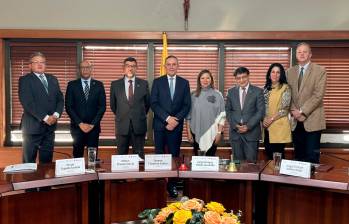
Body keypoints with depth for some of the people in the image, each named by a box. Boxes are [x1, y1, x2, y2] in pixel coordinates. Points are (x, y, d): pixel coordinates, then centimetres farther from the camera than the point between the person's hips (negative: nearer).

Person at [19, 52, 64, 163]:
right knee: (29, 161, 4)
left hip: (50, 125, 5)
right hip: (32, 126, -5)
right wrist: (45, 117, -17)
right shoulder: (25, 80, -4)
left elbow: (60, 99, 10)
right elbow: (27, 103, -14)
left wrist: (56, 114, -8)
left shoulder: (53, 79, 14)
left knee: (47, 160, 11)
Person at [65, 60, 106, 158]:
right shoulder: (72, 85, 4)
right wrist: (80, 123, -8)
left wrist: (92, 124, -6)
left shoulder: (98, 85, 6)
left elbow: (102, 106, 2)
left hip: (94, 127, 1)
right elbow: (68, 107, -1)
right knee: (77, 154, 5)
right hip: (77, 126, 0)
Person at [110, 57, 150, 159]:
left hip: (139, 125, 0)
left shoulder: (144, 84, 2)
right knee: (121, 155, 8)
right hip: (122, 125, 0)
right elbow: (113, 104, 13)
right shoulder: (115, 84, 2)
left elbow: (147, 103, 13)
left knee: (139, 156, 7)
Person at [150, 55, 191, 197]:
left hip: (176, 125, 1)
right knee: (159, 155, 3)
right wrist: (167, 118, -13)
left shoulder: (184, 83, 8)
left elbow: (187, 105, 3)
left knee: (174, 155, 5)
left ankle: (172, 185, 14)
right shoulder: (157, 82, 4)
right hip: (160, 124, -1)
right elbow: (153, 103, -4)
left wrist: (176, 120, -10)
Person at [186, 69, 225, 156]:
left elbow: (222, 115, 0)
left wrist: (219, 132, -6)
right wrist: (188, 132, 3)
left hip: (212, 133, -1)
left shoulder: (217, 95, 1)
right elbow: (188, 115, 6)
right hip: (197, 133, 1)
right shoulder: (194, 95, 4)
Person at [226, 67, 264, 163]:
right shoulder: (231, 92, 9)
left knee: (251, 161, -1)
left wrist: (248, 126, -12)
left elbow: (260, 111, -4)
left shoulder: (258, 91, 0)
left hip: (251, 132, -2)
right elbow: (228, 110, 9)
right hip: (235, 132, 2)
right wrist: (235, 125, -5)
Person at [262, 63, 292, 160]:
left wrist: (271, 119, -12)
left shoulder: (285, 88, -4)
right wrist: (264, 119, -5)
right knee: (269, 153, 10)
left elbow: (284, 109, -10)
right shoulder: (266, 88, 13)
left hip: (279, 126, -5)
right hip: (267, 127, 5)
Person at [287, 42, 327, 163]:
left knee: (312, 156, -2)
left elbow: (318, 95, -11)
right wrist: (293, 110, -5)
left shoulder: (320, 71, -3)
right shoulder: (290, 71, 11)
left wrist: (302, 111, -14)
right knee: (298, 155, 10)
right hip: (295, 120, 4)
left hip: (312, 120, -4)